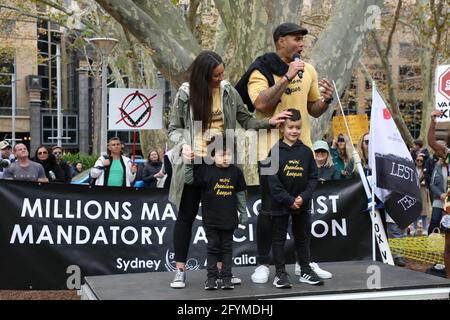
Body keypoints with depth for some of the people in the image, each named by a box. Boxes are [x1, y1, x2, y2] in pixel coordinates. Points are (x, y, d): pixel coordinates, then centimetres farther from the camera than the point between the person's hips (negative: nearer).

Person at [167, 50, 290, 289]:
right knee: (186, 215, 4)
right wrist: (183, 145, -19)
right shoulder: (185, 93, -5)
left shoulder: (228, 91, 2)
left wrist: (268, 122, -8)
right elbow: (174, 128, 0)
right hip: (193, 162, -2)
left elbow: (245, 120, 7)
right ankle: (180, 270, 11)